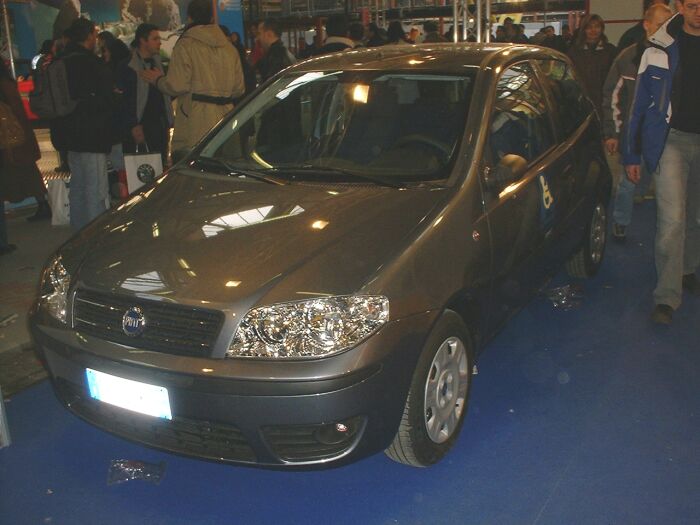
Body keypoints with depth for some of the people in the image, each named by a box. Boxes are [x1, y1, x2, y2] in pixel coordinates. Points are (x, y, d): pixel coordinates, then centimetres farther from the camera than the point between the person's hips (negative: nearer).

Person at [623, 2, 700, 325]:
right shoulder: (661, 49, -2)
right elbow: (640, 105, 3)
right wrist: (631, 155, 2)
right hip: (672, 139, -3)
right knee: (672, 218, -12)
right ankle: (667, 296, -8)